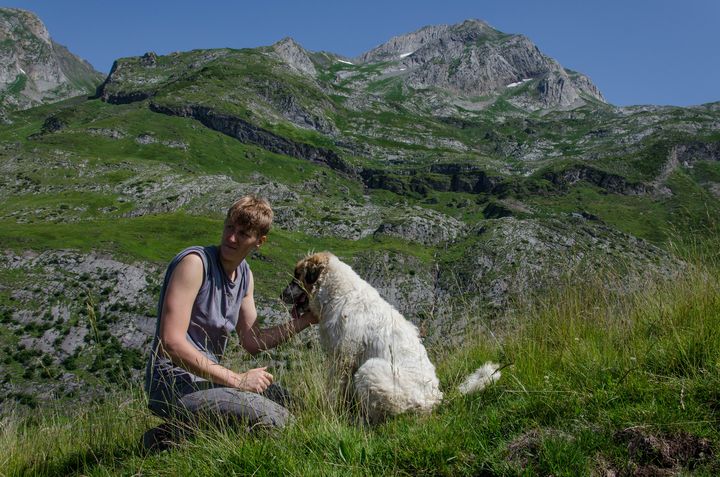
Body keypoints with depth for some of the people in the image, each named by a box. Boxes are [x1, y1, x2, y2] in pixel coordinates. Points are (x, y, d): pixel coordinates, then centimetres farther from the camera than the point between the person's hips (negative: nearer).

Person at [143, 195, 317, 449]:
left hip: (208, 378, 9)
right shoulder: (195, 262, -17)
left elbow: (252, 341, 11)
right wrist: (236, 379, -21)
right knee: (277, 422, -21)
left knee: (288, 405, 16)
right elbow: (171, 342, -24)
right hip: (176, 386, -9)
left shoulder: (245, 275, 9)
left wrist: (300, 323, -1)